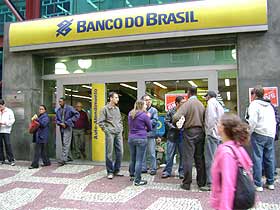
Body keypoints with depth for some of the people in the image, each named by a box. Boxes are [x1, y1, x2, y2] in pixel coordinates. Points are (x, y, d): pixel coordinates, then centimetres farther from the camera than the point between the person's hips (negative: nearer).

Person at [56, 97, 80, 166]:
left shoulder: (69, 108, -6)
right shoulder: (58, 110, 11)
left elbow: (77, 115, -10)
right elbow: (57, 119, 14)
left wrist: (69, 122, -12)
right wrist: (60, 123, -7)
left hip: (67, 128, -7)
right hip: (61, 128, 7)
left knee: (66, 144, -12)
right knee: (63, 144, 12)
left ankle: (63, 159, -14)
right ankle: (68, 157, 25)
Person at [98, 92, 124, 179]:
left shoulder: (117, 108, 13)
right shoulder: (105, 108, -5)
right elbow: (100, 122, -8)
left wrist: (121, 128, 12)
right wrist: (106, 130, -9)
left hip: (119, 133, 6)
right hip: (110, 133, -6)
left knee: (120, 152, 7)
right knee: (109, 153, 2)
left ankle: (117, 170, 22)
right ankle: (110, 172, 14)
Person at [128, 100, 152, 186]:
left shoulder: (130, 114, 7)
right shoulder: (144, 115, -10)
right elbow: (150, 128, 1)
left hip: (131, 138, 6)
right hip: (141, 139, -6)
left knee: (132, 158, 18)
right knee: (139, 160, -1)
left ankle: (132, 175, 34)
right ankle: (137, 180, 3)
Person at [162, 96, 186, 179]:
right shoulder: (171, 111, -1)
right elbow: (166, 122, -2)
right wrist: (175, 127, -13)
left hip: (182, 136, 1)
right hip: (172, 136, -1)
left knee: (182, 155, 9)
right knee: (170, 155, 5)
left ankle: (182, 172, 22)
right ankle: (167, 171, 17)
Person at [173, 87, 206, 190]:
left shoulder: (187, 103, -10)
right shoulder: (201, 104, 7)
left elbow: (176, 117, -19)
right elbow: (204, 119, 6)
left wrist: (175, 122, 1)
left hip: (190, 132, -5)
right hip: (200, 131, 5)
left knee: (188, 158, -1)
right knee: (200, 157, 11)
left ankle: (187, 183, 3)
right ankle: (201, 182, 19)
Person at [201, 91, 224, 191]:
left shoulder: (211, 102, -3)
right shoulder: (219, 105, 24)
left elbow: (212, 117, -17)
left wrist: (209, 129, -11)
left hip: (212, 134, -9)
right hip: (219, 135, 9)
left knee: (210, 159, -8)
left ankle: (210, 183, -8)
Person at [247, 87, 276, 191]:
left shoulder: (254, 104, -5)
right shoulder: (269, 105, 19)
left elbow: (252, 121, -16)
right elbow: (274, 121, 20)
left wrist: (249, 133, -6)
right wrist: (273, 133, 21)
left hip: (258, 134, -7)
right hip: (270, 135, 7)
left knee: (257, 159, -4)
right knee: (269, 159, 13)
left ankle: (258, 184, -3)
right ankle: (270, 183, 21)